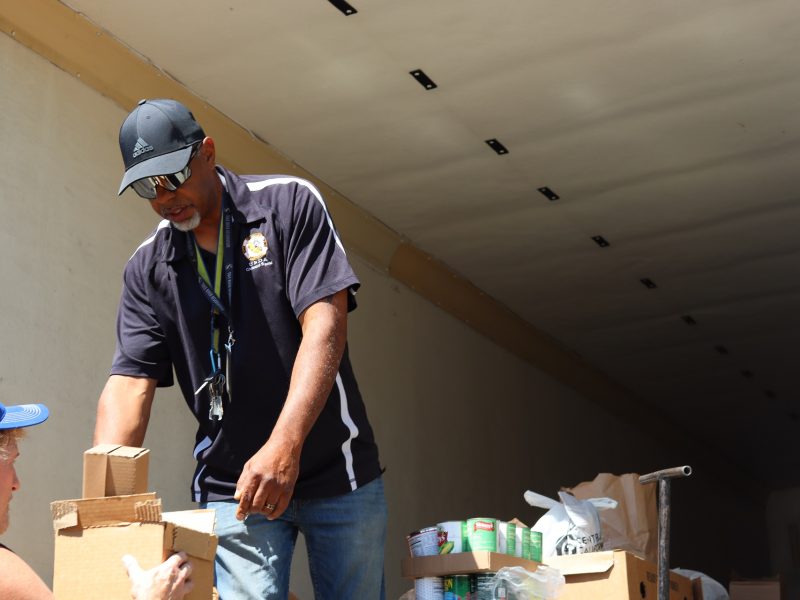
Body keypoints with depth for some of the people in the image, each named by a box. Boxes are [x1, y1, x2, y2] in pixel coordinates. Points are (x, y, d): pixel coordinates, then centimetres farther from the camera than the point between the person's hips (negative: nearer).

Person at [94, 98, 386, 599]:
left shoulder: (290, 204, -6)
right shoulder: (148, 267, 2)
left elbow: (325, 324, -17)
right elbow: (130, 383, -5)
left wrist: (283, 447, -29)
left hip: (335, 470, -1)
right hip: (231, 487, 2)